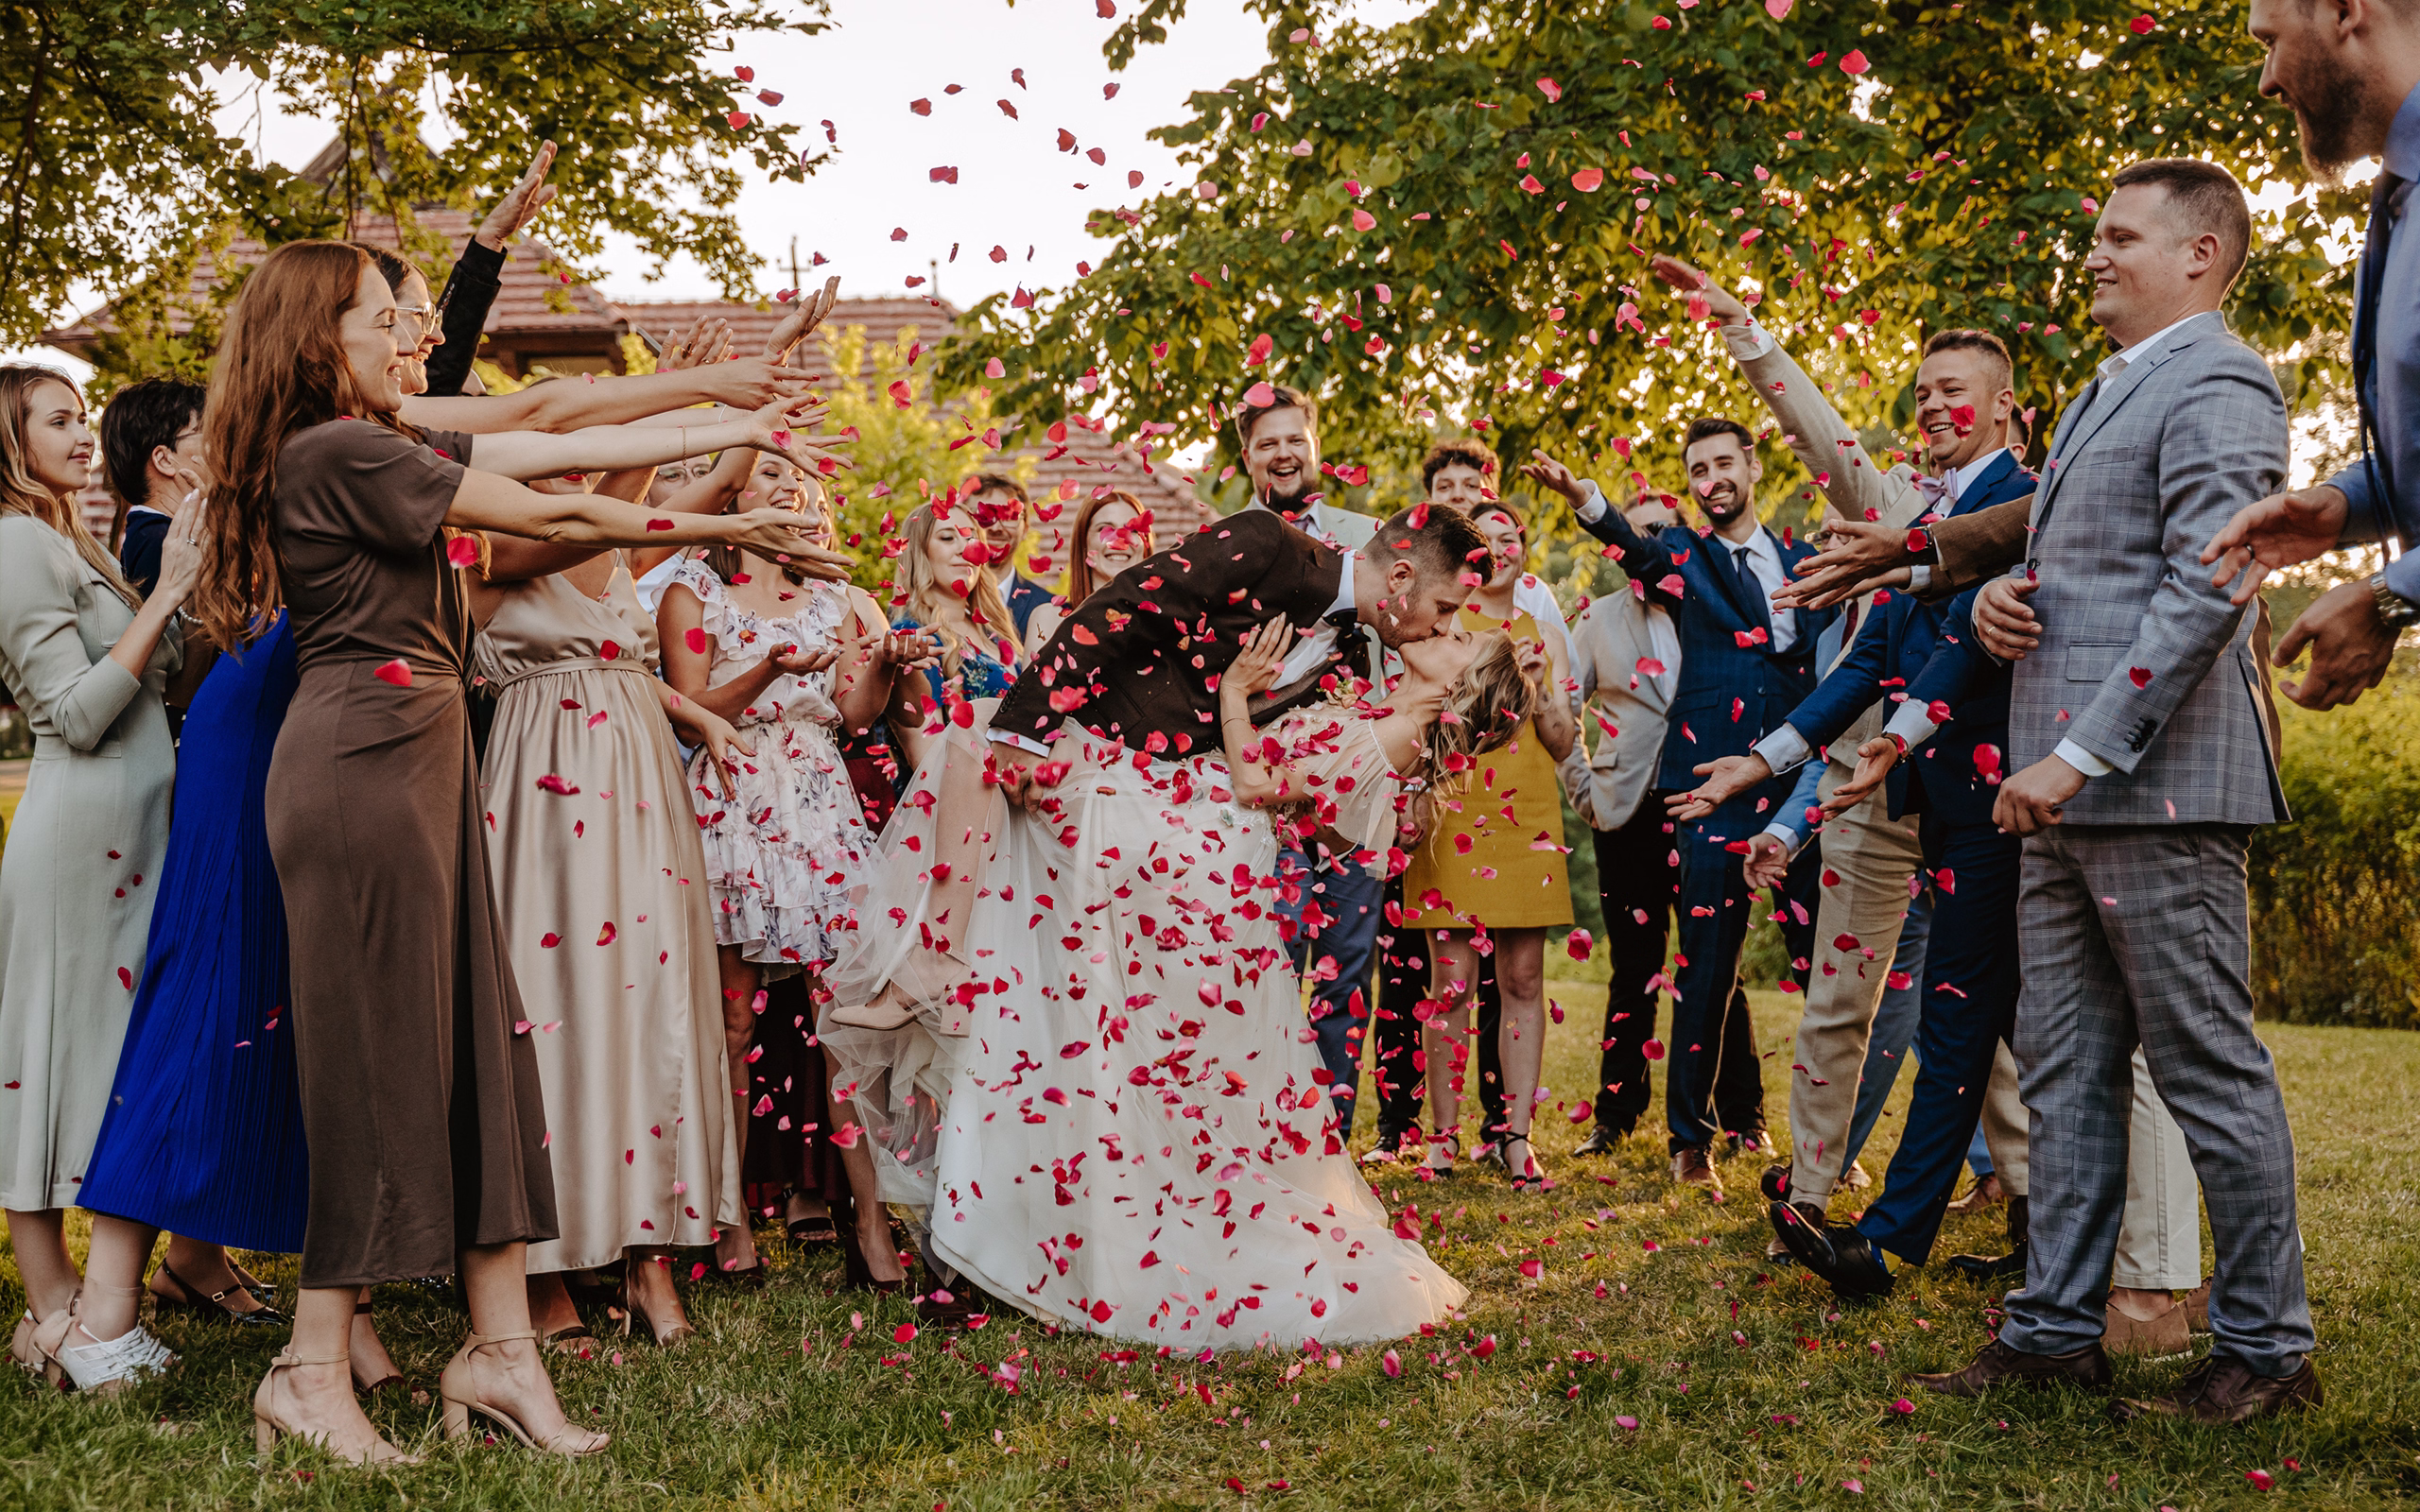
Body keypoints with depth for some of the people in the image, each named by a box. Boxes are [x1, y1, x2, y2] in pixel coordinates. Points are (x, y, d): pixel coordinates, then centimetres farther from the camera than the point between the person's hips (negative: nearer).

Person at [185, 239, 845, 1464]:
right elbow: (552, 517, -11)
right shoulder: (337, 453, -11)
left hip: (419, 756, 10)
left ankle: (501, 1345, 9)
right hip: (365, 757, -10)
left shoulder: (376, 453, 19)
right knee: (380, 1052, -5)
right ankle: (311, 1369, 5)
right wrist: (729, 530, -3)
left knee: (471, 1035, 6)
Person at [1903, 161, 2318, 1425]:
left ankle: (2267, 1346, 9)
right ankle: (2057, 1330, 16)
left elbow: (2205, 587, -18)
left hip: (2156, 785, -10)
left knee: (2210, 1068, -2)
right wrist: (2000, 589, 4)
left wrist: (2080, 753, -21)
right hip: (2070, 793, 10)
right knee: (2065, 1066, 10)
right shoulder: (2105, 394, 23)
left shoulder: (2215, 384, -8)